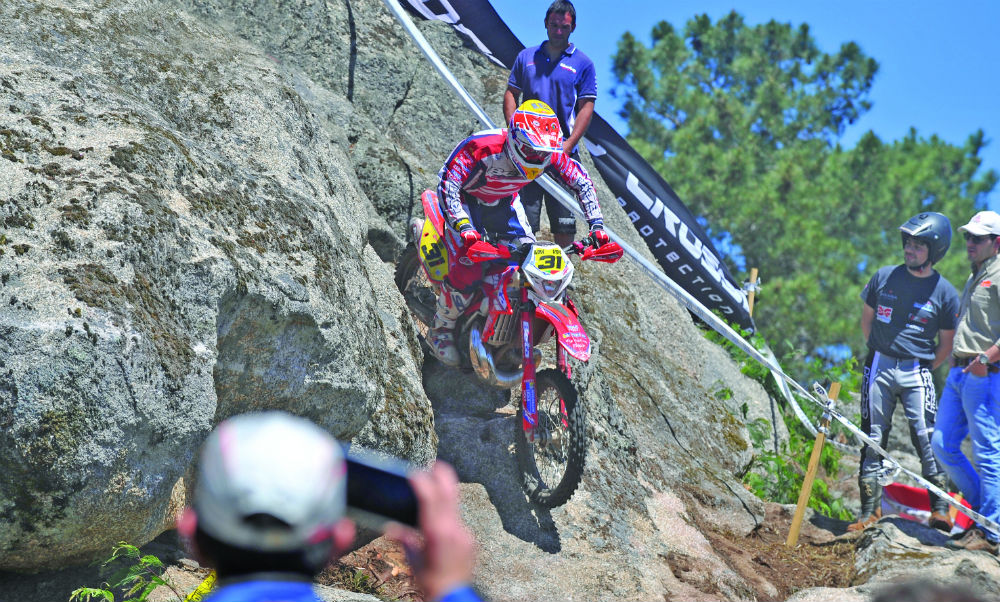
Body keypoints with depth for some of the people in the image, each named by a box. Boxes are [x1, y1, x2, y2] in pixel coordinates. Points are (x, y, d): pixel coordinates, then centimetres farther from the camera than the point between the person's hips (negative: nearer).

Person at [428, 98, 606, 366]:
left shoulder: (550, 154, -24)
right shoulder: (481, 147, -39)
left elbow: (582, 182, -11)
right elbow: (447, 184, -40)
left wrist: (596, 225, -20)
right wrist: (464, 227, -53)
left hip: (504, 203, 5)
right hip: (467, 201, -5)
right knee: (467, 272, -20)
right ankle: (441, 329, 4)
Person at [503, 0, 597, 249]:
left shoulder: (583, 64, 7)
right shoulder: (526, 57, 13)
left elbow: (586, 107, 1)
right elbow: (511, 93, 14)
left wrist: (569, 144, -10)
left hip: (563, 152, -1)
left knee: (564, 222, -1)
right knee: (524, 216, -2)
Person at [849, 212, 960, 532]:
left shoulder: (945, 293, -2)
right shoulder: (884, 277, 3)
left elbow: (946, 344, 7)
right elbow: (867, 319, 15)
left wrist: (923, 369, 4)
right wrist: (882, 355, 13)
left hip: (917, 373, -2)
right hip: (879, 367, 2)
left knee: (926, 438, -10)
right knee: (872, 439, 4)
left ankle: (940, 507, 0)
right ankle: (870, 509, 12)